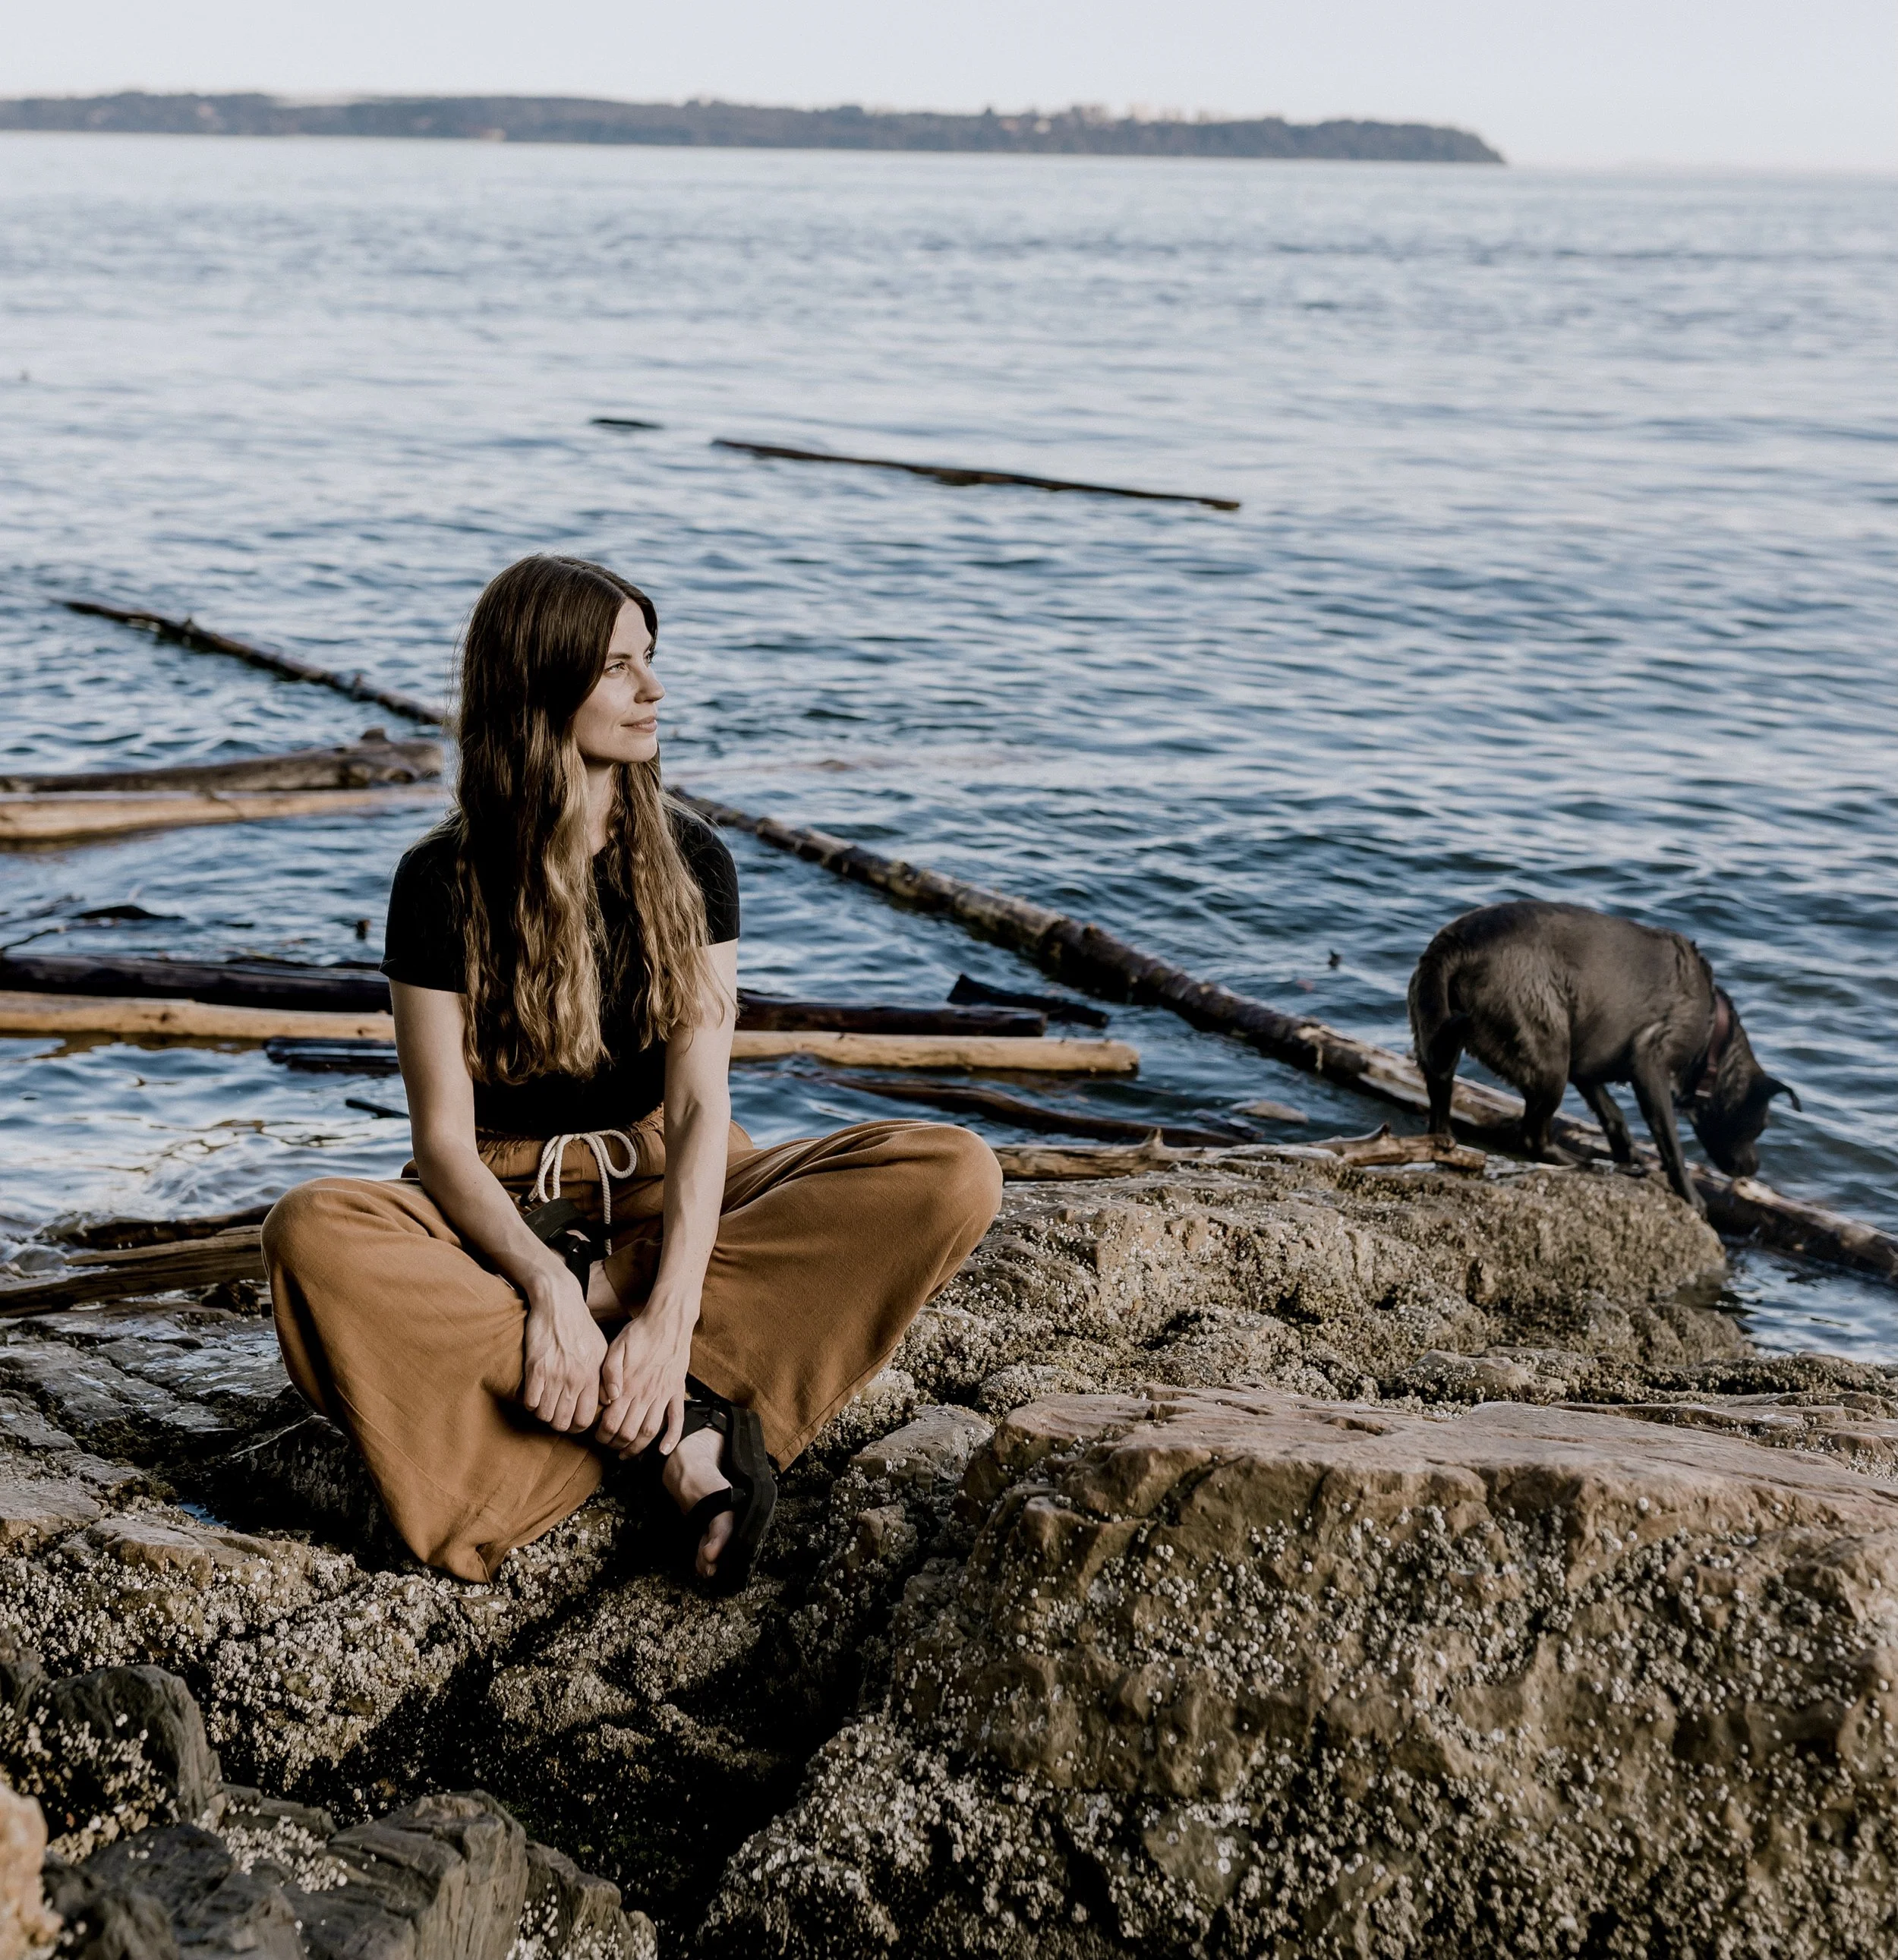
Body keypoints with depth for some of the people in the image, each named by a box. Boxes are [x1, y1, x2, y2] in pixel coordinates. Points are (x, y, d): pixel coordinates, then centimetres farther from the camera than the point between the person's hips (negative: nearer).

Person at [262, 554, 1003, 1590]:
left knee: (955, 1173, -22)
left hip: (665, 1193, 2)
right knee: (311, 1232, -37)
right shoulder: (445, 882, -8)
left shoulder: (688, 861, -1)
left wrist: (672, 1308, -28)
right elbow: (444, 1138, -13)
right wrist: (546, 1285, -32)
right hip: (506, 1212, -2)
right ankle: (681, 1423, -35)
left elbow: (700, 1101, -11)